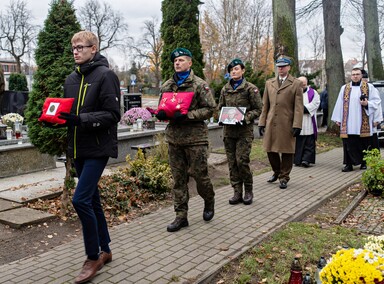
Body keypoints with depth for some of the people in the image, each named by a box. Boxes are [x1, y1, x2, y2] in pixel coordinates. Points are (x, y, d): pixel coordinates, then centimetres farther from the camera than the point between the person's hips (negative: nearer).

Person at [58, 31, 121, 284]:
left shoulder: (105, 75, -9)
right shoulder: (71, 79, 13)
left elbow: (112, 114, -15)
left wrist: (81, 119, -25)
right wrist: (57, 116, -1)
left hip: (98, 148, -7)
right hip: (79, 148, 8)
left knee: (81, 199, -13)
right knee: (92, 199, 13)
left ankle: (93, 257, 5)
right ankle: (105, 250, 28)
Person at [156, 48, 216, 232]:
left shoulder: (199, 85, -3)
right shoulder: (166, 86, 12)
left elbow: (210, 109, -7)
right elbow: (161, 107, 21)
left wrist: (187, 115, -18)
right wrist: (161, 114, -4)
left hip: (195, 137, -4)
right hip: (174, 137, 5)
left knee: (199, 174, 3)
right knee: (178, 178, 7)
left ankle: (209, 203, 32)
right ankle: (181, 216, 15)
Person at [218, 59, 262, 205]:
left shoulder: (250, 88, -2)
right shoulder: (225, 89, 11)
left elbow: (258, 109, -1)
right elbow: (220, 107, 20)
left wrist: (245, 118, -16)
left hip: (244, 130, -4)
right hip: (229, 130, 5)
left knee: (242, 160, -10)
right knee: (232, 162, 5)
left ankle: (248, 191, 10)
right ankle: (237, 192, 15)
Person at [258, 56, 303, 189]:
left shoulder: (296, 84, 2)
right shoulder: (269, 83, 13)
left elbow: (299, 107, -4)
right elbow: (265, 105, 13)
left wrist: (297, 125, -11)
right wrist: (262, 122, 7)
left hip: (287, 124, -3)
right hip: (271, 123, 4)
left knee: (287, 151, 3)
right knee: (270, 150, 8)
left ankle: (284, 177, 18)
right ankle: (276, 172, 32)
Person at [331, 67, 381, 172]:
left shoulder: (369, 87, 8)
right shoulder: (344, 88, 13)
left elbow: (376, 101, 6)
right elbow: (339, 104, 11)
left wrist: (367, 103, -14)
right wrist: (338, 118, 6)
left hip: (363, 123, -1)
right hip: (348, 123, 1)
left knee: (364, 143, 4)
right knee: (349, 144, -3)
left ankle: (364, 163, 18)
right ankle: (349, 164, 2)